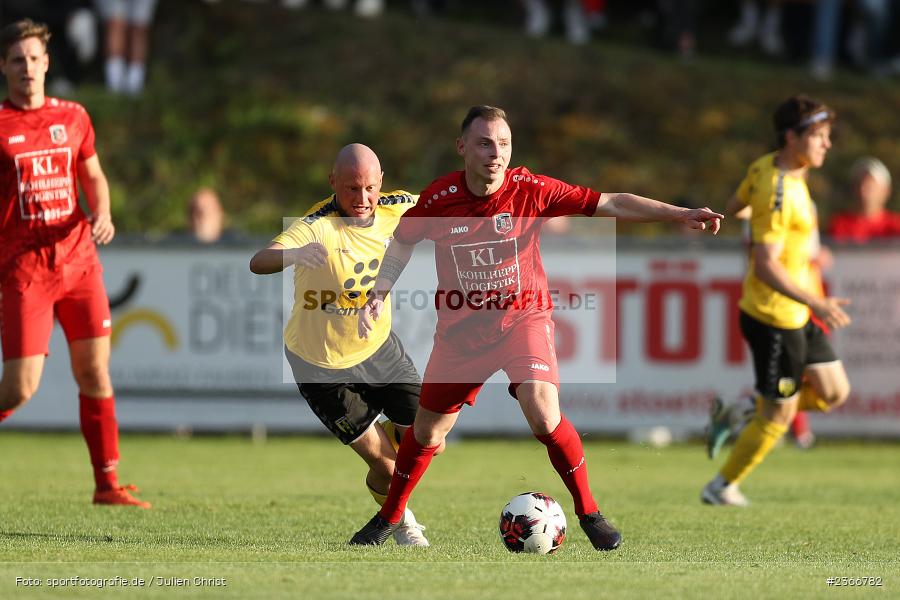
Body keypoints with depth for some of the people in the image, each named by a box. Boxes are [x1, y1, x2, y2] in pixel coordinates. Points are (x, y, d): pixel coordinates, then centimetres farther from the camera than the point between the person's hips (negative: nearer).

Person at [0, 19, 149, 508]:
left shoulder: (73, 118, 9)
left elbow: (94, 178, 20)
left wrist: (102, 215, 0)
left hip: (77, 261, 4)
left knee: (95, 373, 2)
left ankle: (107, 483, 8)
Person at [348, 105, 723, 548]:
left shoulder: (530, 191, -16)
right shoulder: (439, 198, -13)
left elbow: (611, 204, -14)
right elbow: (401, 246, 6)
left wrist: (680, 214, -21)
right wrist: (379, 296, -7)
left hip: (522, 317, -2)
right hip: (460, 328, 2)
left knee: (544, 417, -25)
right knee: (426, 433, 12)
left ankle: (588, 512, -6)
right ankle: (390, 515, 37)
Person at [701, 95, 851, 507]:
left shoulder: (766, 167, 1)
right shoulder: (778, 193, -27)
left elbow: (734, 209, 19)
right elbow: (766, 267, -29)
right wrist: (816, 303, -32)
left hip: (796, 314, 10)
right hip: (774, 317, -10)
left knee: (834, 392, 14)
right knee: (779, 415, 3)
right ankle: (722, 488, 19)